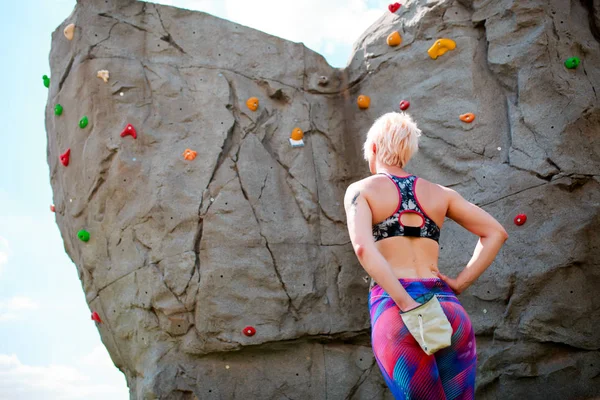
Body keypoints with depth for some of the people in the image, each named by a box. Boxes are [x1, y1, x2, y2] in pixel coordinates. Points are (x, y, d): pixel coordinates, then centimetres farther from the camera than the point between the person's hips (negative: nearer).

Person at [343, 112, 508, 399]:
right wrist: (459, 284, 8)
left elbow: (363, 247, -13)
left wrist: (407, 305, -15)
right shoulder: (439, 193, 16)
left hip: (393, 310, -3)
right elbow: (496, 233, 14)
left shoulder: (361, 190, 5)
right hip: (448, 309, 3)